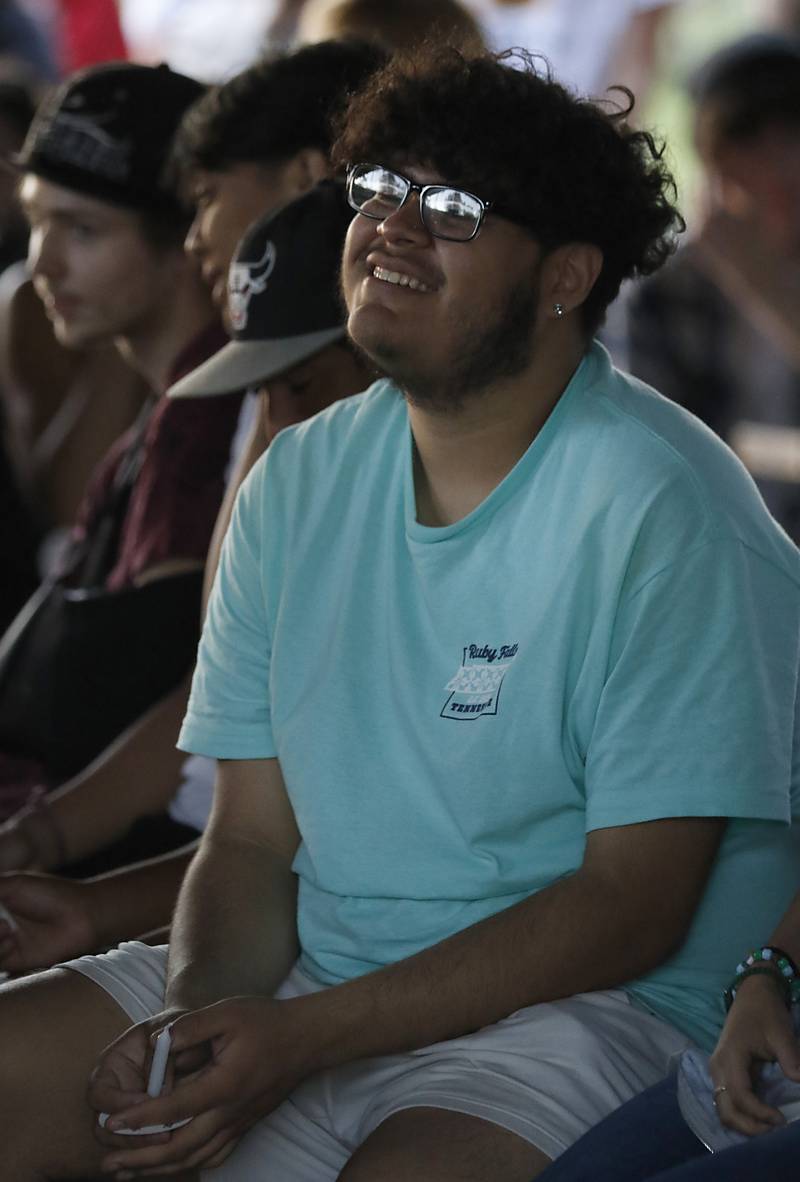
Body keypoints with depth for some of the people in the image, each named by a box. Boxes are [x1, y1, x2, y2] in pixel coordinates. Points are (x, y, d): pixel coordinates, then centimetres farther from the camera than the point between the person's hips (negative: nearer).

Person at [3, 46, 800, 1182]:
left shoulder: (663, 513, -12)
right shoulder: (299, 482, 9)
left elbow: (632, 908, -15)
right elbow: (250, 841, 9)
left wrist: (299, 1039, -20)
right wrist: (200, 1010, -14)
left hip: (592, 1008, -6)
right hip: (311, 973, 6)